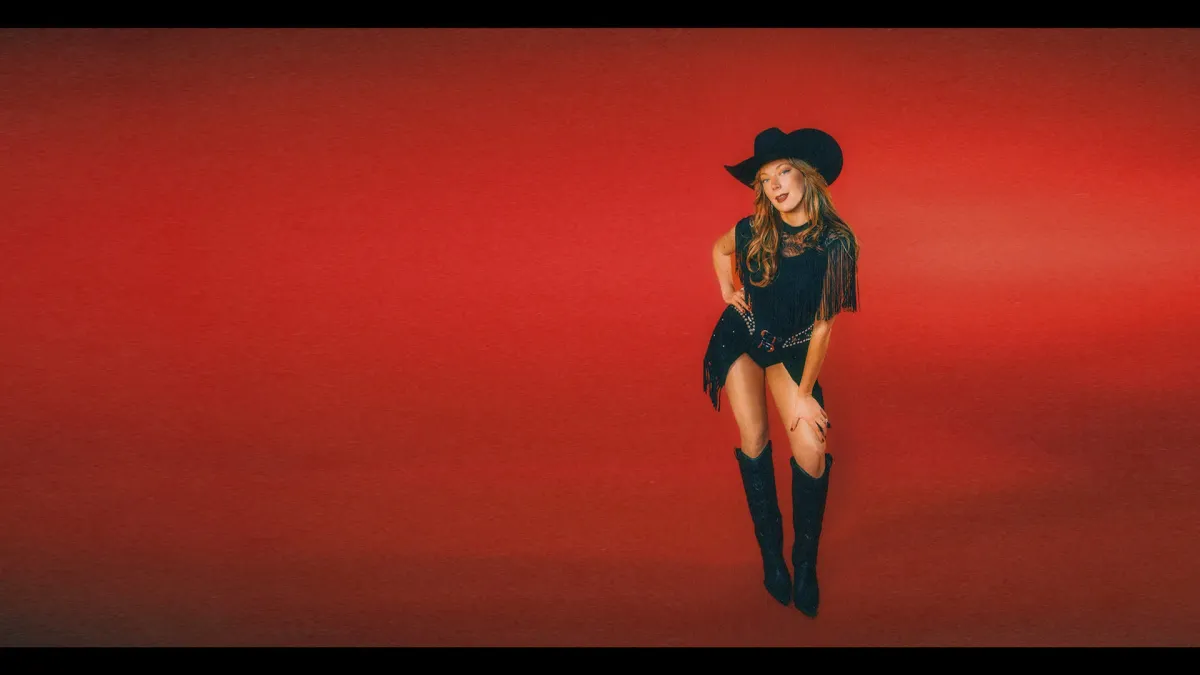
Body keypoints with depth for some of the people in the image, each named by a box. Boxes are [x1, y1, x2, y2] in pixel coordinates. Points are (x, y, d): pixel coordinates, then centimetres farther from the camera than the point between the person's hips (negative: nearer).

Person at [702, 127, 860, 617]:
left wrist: (805, 393, -15)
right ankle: (771, 554, 10)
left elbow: (823, 325, -18)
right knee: (754, 440, -5)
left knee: (811, 451, -13)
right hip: (739, 338, 2)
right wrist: (727, 292, 0)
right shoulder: (752, 231, -15)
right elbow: (719, 250, 12)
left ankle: (806, 565, 6)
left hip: (791, 350, -2)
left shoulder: (835, 243, -23)